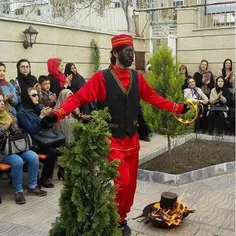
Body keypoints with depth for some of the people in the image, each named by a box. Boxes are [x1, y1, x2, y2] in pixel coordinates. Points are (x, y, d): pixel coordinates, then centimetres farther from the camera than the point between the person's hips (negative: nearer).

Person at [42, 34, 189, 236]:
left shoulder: (137, 77, 3)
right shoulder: (102, 77, -12)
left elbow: (153, 98, 12)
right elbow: (79, 98, -16)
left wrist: (178, 108, 11)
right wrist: (58, 113, -30)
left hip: (132, 139, 5)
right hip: (113, 139, -5)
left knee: (131, 182, 12)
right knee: (123, 182, -10)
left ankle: (122, 219, 32)